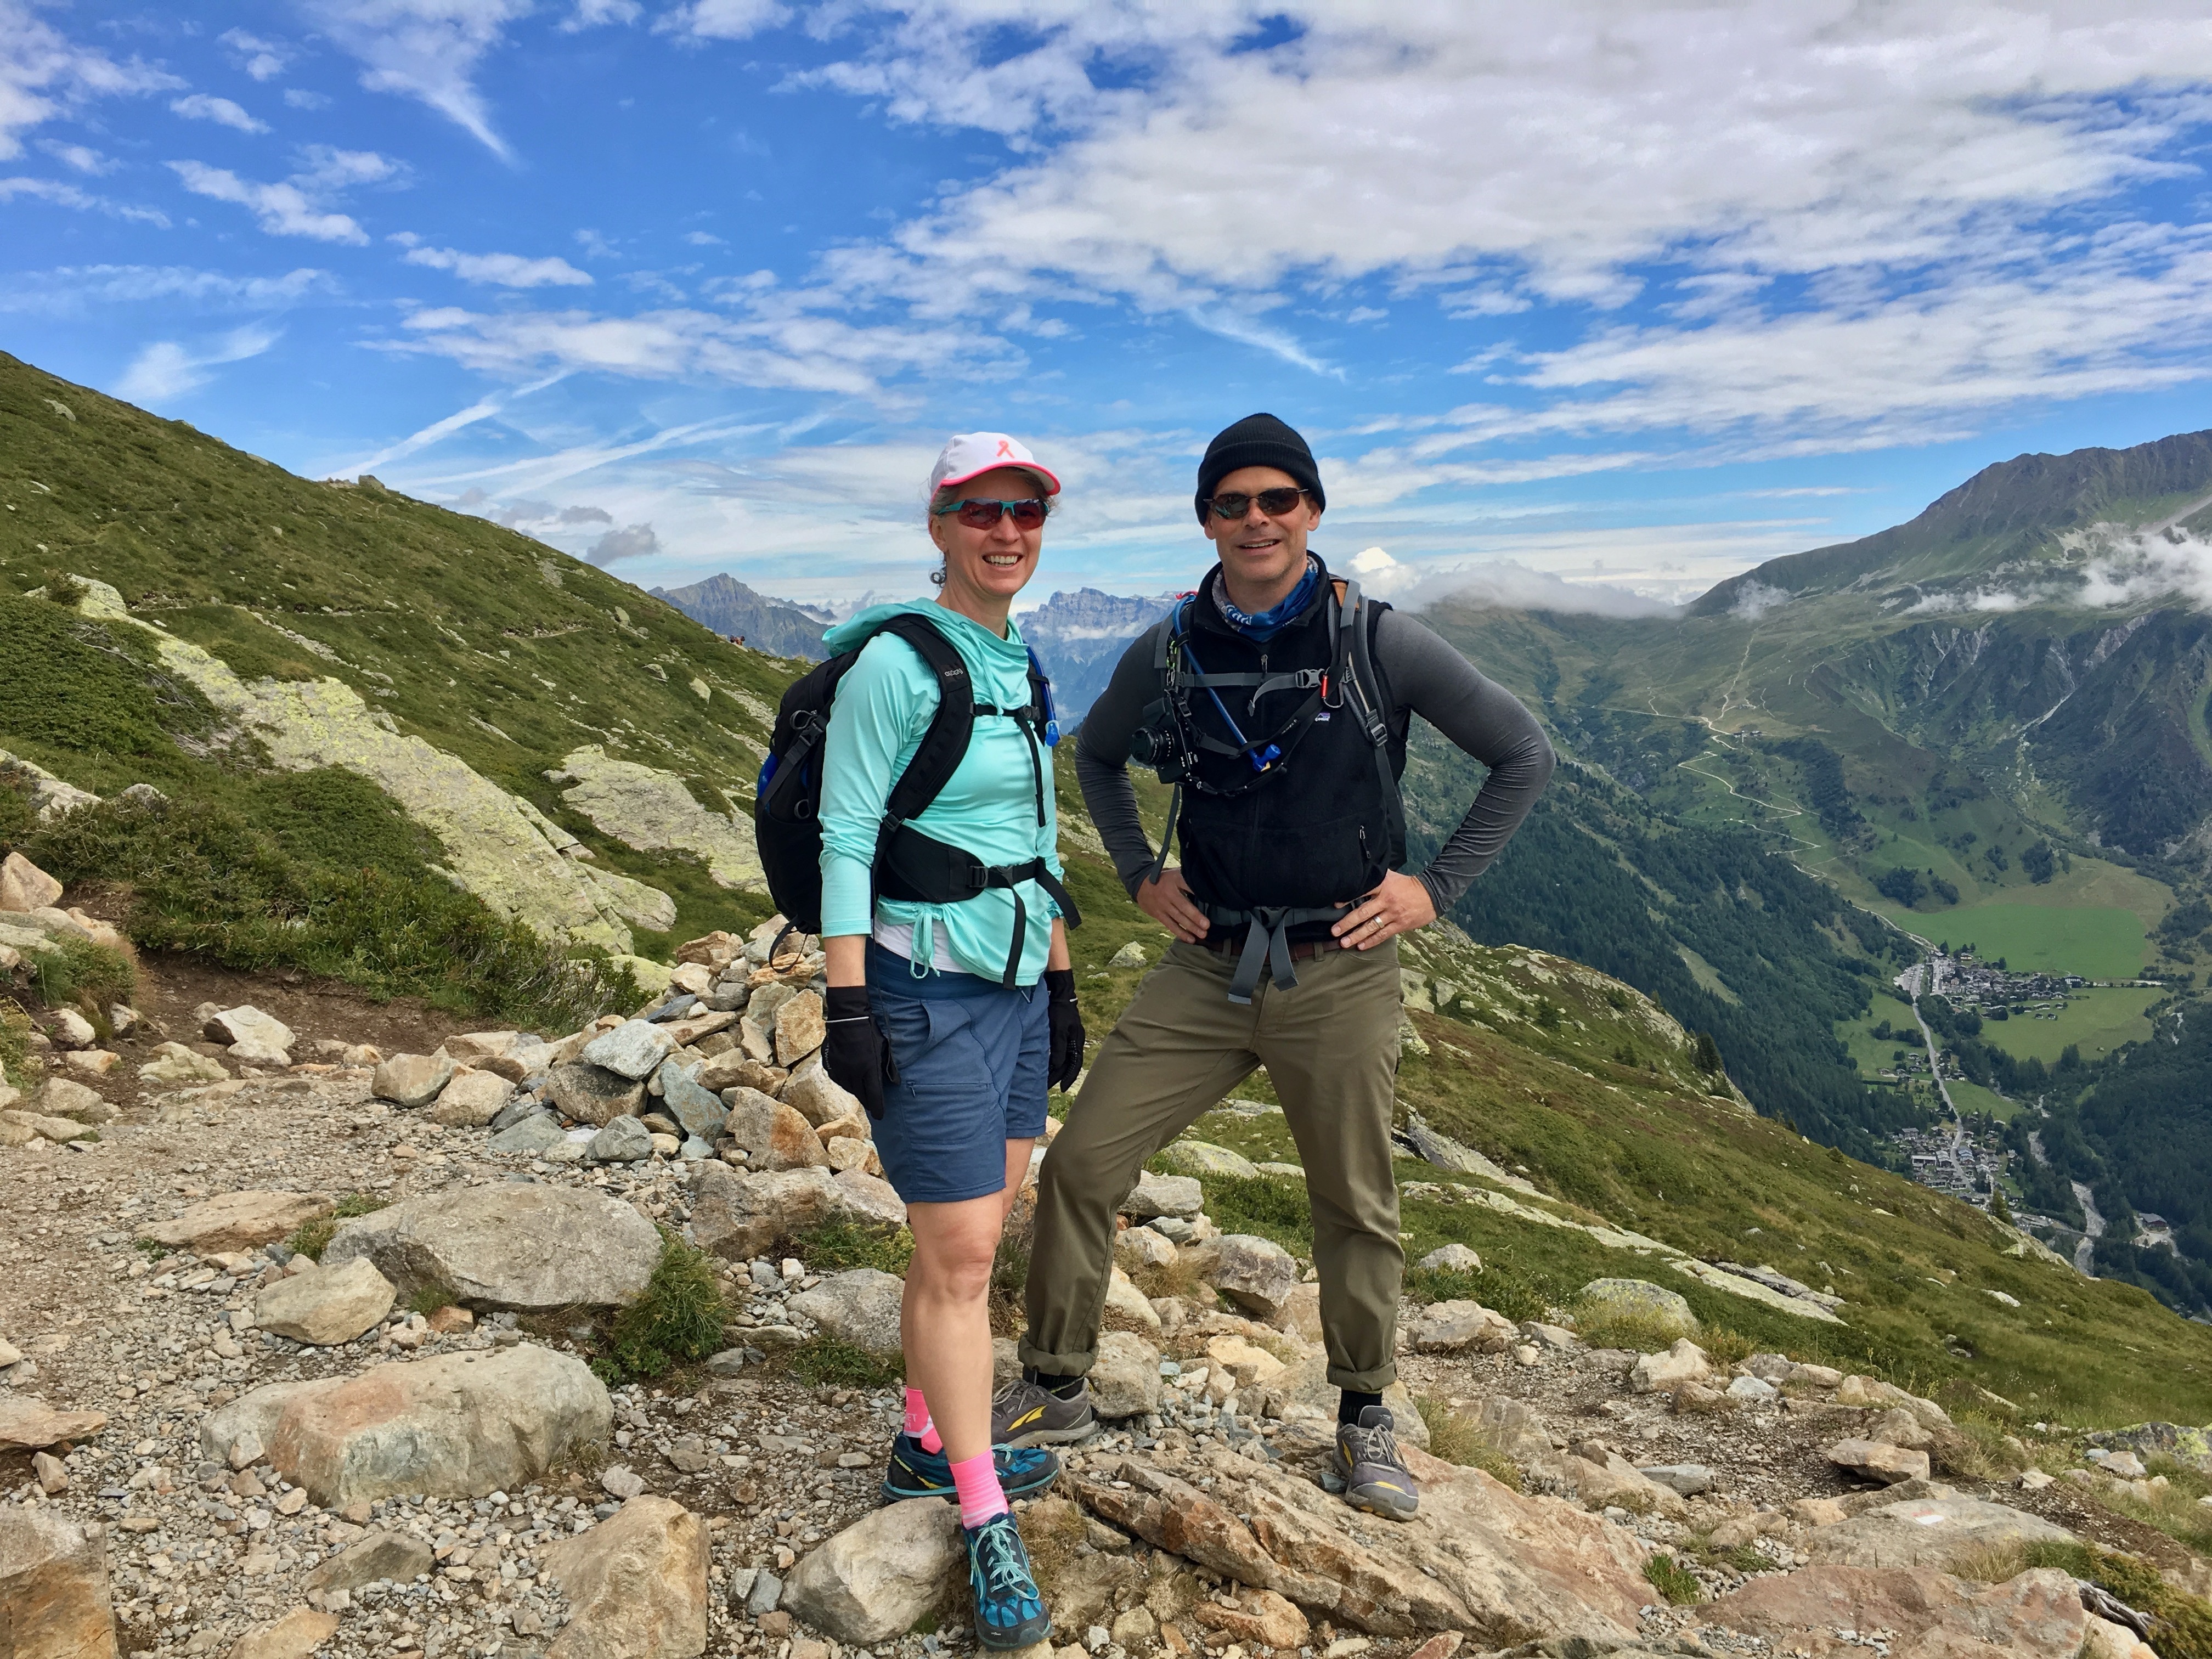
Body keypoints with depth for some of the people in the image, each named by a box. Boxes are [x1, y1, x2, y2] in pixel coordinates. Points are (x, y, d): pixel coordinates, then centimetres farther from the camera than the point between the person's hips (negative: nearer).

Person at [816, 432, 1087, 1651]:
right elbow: (844, 839, -13)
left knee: (970, 1237, 16)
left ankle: (927, 1448, 34)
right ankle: (986, 1526, 11)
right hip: (925, 988, -8)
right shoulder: (892, 661, -12)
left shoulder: (1021, 667, 12)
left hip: (1015, 987, 8)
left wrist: (1061, 984, 17)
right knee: (960, 1255, -2)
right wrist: (847, 1003, -17)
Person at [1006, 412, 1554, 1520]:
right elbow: (1096, 757, 20)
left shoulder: (1379, 643, -7)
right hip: (1206, 970, 2)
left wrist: (1437, 887, -4)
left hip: (1340, 976, -2)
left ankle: (1364, 1418, 36)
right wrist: (1139, 874, 9)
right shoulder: (1169, 653, 1)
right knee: (1080, 1165, -2)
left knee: (1356, 1209, 11)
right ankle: (1054, 1391, 20)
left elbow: (1523, 756, 1)